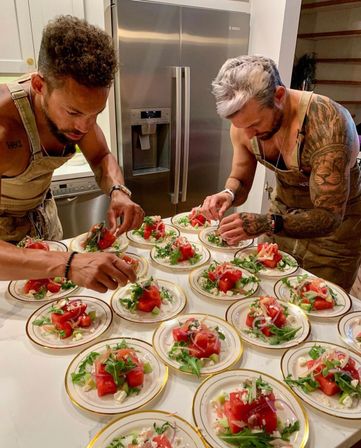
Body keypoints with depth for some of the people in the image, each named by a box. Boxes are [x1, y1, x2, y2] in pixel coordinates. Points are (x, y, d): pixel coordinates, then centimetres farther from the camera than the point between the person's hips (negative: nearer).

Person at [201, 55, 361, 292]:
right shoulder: (245, 124, -16)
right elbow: (240, 180, -1)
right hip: (283, 216, 5)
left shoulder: (329, 123, -33)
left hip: (335, 228, -4)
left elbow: (329, 216, -31)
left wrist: (268, 223, -46)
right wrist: (228, 195, -24)